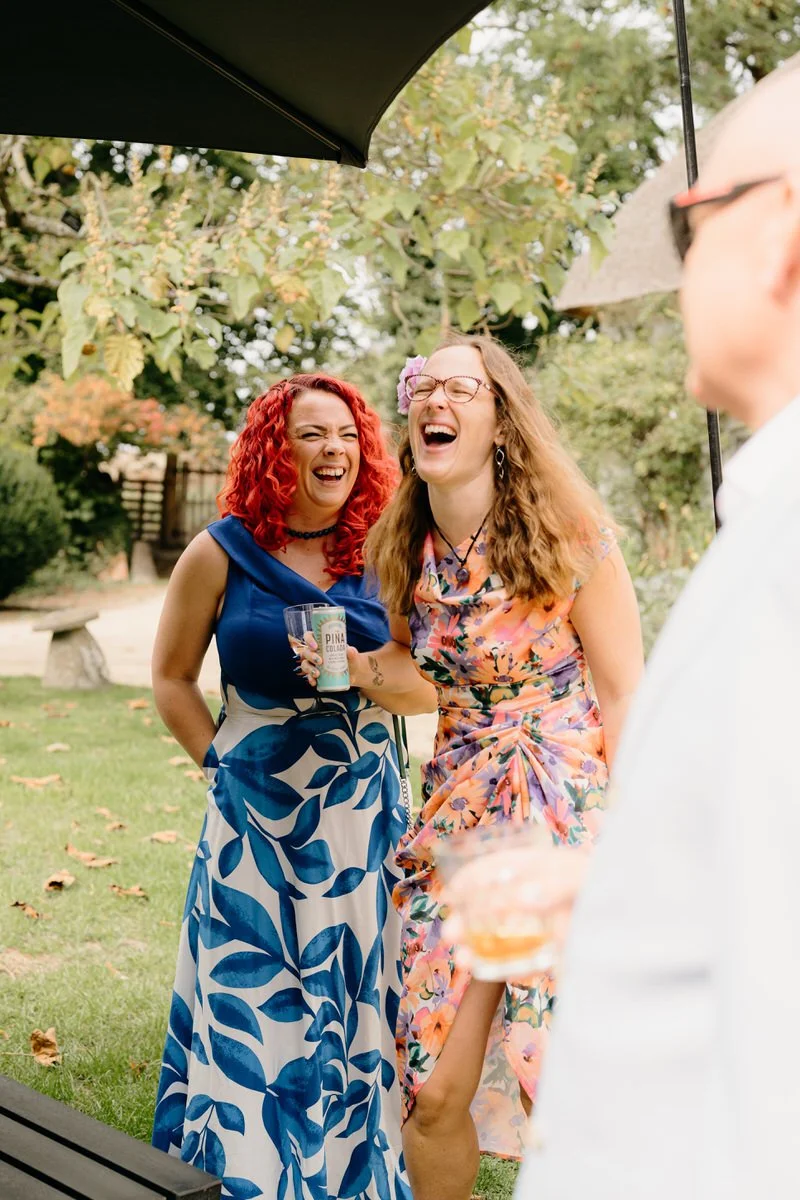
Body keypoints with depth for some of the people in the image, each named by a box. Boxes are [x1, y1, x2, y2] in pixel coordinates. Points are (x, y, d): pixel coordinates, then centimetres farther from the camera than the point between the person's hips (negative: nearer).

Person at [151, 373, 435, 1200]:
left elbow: (429, 690, 3)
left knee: (359, 1000, 9)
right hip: (259, 819, -2)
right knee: (259, 1010, 5)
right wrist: (226, 768, -2)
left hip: (363, 812, 2)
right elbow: (171, 678, 5)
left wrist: (370, 675, -18)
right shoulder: (221, 554, -5)